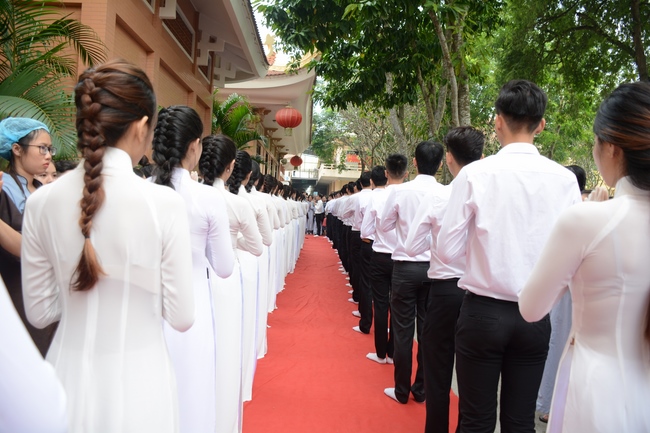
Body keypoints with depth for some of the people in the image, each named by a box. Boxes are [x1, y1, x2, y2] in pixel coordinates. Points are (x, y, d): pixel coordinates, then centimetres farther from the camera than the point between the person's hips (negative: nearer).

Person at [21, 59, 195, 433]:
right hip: (138, 379, -3)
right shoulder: (165, 203, -19)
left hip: (71, 375, 3)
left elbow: (40, 311, 2)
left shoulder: (41, 202, -8)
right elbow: (181, 317, -11)